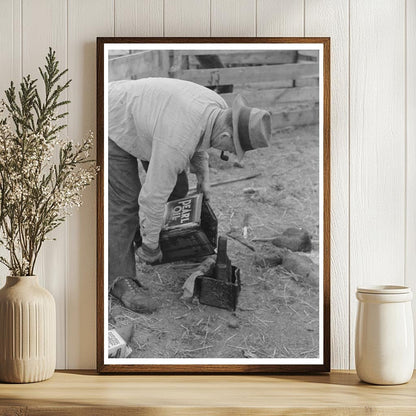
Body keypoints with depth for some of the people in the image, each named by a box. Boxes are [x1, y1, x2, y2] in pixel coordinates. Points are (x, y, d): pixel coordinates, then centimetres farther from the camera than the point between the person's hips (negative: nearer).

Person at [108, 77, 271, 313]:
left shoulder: (220, 110, -15)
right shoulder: (177, 143, -41)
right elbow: (153, 196, -31)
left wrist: (203, 175, 6)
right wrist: (150, 246, -19)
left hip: (142, 117, 9)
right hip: (116, 125, -9)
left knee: (177, 187, 7)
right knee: (125, 202, -13)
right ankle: (122, 280, -8)